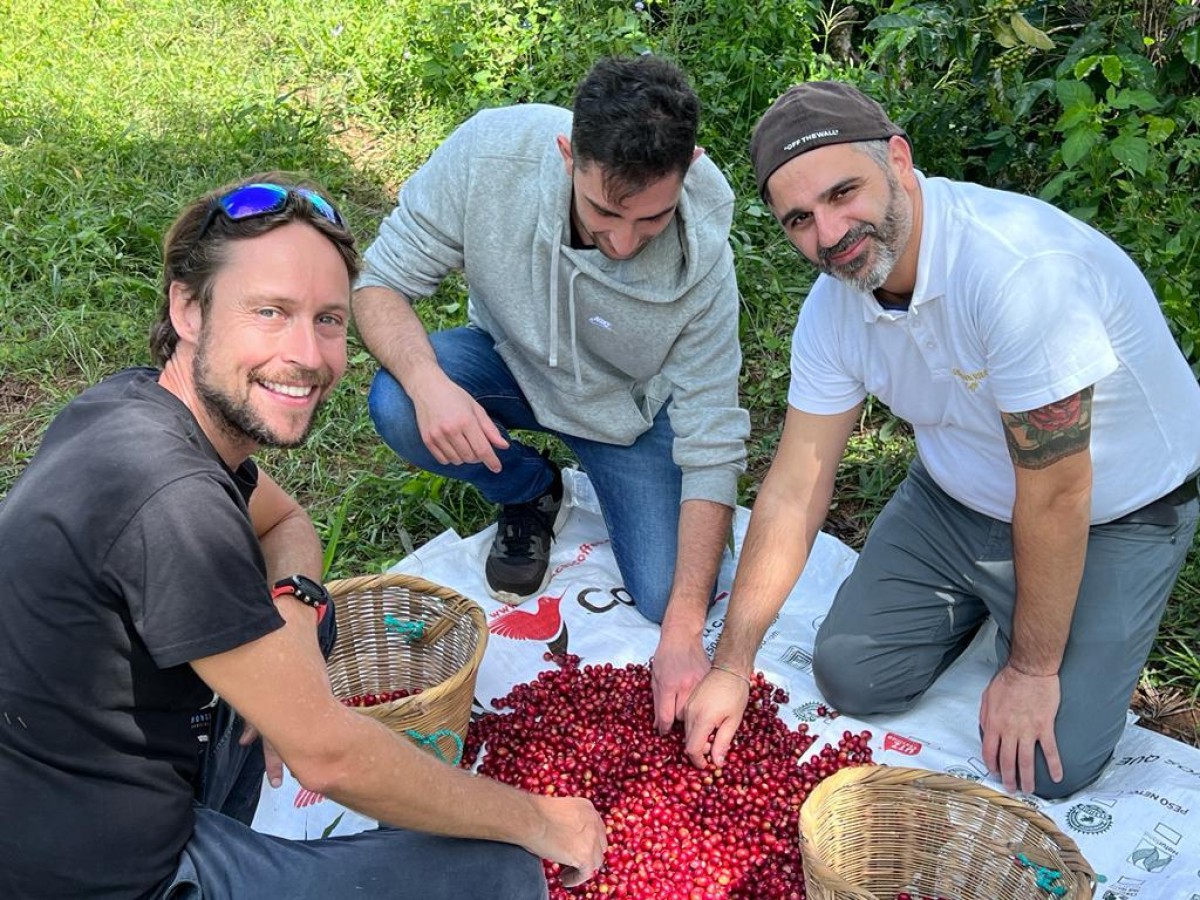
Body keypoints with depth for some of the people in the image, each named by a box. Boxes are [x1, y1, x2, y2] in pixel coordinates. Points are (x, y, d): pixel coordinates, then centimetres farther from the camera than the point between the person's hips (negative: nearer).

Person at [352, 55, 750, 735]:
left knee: (668, 597, -14)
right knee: (398, 407, -31)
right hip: (510, 360, 1)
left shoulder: (702, 254, -32)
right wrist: (427, 380, -45)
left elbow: (712, 446, -27)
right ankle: (531, 494, 2)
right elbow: (382, 283, -22)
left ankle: (606, 485, 19)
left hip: (631, 407, -1)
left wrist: (683, 633, -31)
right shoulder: (489, 153, -32)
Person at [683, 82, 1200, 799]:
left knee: (1051, 763, -13)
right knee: (852, 676, 0)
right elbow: (794, 490, -9)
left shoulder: (1021, 267, -38)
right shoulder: (834, 308, -14)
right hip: (959, 496, 6)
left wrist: (1032, 670, -17)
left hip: (1114, 512, -5)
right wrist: (730, 667, -9)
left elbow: (1054, 496, -29)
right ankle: (984, 598, 25)